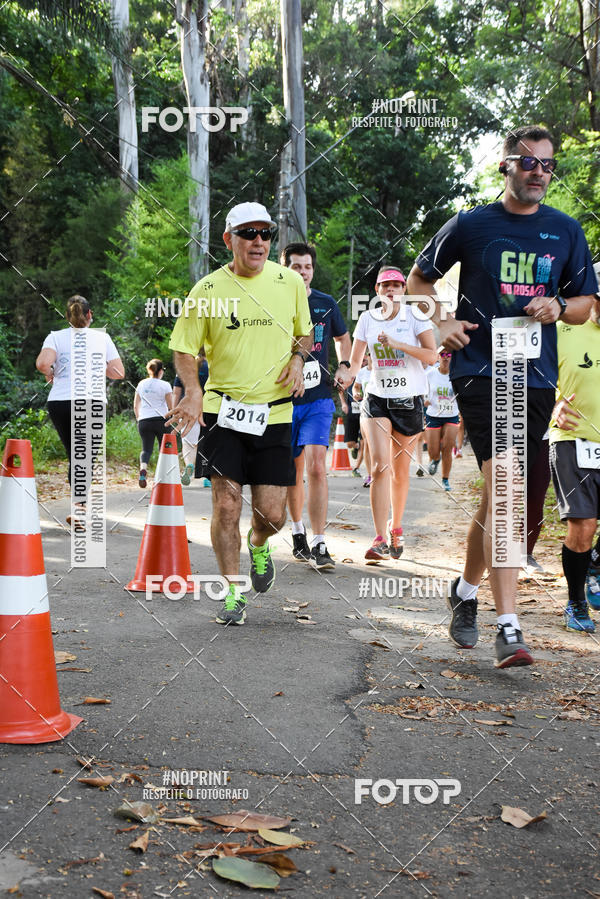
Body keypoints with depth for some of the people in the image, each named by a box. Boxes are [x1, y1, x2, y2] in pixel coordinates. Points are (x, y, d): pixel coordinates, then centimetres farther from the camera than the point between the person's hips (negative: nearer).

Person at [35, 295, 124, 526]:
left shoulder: (56, 337, 7)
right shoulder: (102, 337, 9)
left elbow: (42, 363, -11)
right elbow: (118, 372, 5)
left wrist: (51, 374, 10)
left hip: (60, 401, 1)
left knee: (74, 455, 15)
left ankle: (80, 505, 11)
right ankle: (80, 509, -16)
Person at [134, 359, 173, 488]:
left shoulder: (141, 384, 8)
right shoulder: (165, 385, -3)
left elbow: (136, 406, 13)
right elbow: (171, 406, -2)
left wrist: (138, 419, 25)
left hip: (144, 421, 3)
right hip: (161, 420, -2)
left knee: (146, 448, 5)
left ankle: (143, 468, -24)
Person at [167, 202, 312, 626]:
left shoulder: (290, 282, 4)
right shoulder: (208, 289, -2)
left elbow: (305, 333, 20)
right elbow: (185, 349, 3)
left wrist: (297, 359, -1)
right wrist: (194, 392, -14)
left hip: (275, 412, 2)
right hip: (223, 409, -1)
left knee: (272, 515, -1)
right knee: (226, 504, -7)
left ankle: (258, 545, 36)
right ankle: (233, 594, 10)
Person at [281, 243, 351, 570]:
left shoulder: (326, 304, 6)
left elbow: (343, 337, 22)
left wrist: (344, 366, 6)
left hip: (318, 399, 0)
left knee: (316, 467, -14)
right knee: (294, 472, 9)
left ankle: (319, 545, -12)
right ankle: (298, 533, 29)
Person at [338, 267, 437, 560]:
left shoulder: (416, 316, -3)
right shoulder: (367, 318, 4)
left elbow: (432, 356, -13)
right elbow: (355, 361, 6)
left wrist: (396, 344, -23)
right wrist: (348, 375, -17)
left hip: (409, 401, 0)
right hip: (377, 400, 1)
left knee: (400, 472, 7)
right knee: (380, 466, -16)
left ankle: (396, 528, 30)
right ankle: (380, 539, -17)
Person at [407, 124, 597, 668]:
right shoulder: (471, 225, 4)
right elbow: (420, 277, 16)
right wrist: (442, 320, -2)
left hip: (537, 377, 4)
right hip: (480, 370, -4)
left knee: (499, 493, 11)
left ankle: (467, 588, 34)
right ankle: (509, 627, -15)